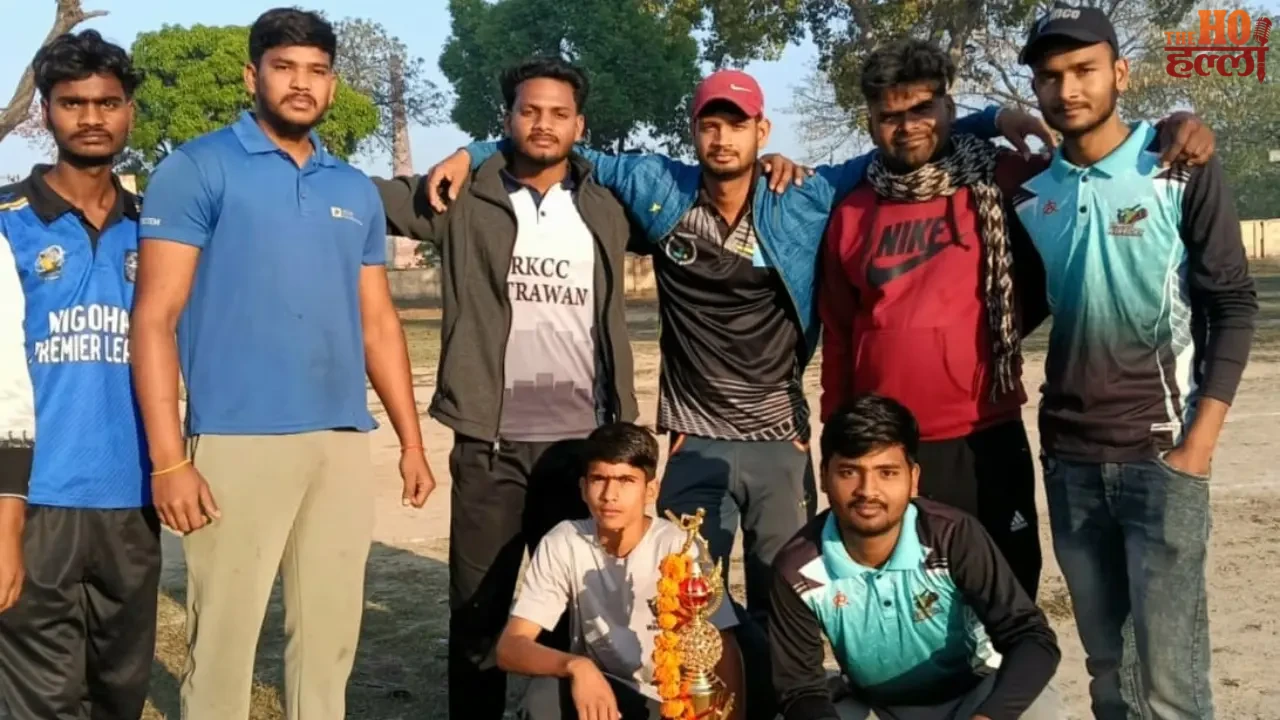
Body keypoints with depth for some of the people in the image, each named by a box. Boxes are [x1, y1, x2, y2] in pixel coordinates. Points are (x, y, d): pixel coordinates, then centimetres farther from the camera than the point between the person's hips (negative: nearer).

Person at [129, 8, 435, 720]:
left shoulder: (358, 192, 14)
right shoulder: (197, 169, -2)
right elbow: (156, 319, -7)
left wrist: (412, 441, 13)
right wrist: (169, 460, -14)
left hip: (344, 443, 5)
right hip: (236, 442, -5)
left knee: (330, 638, 12)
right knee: (223, 642, 3)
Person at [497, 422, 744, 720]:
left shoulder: (677, 547, -18)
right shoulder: (563, 544, -14)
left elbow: (723, 650, -17)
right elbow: (510, 647, -20)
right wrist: (576, 666, -39)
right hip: (596, 688, 1)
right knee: (545, 693, -31)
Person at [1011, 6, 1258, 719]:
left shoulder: (1181, 169, -4)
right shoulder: (1029, 188, 6)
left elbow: (1233, 305, -5)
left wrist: (1201, 440, -11)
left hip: (1161, 453, -3)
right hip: (1068, 457, 4)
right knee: (1104, 660, 11)